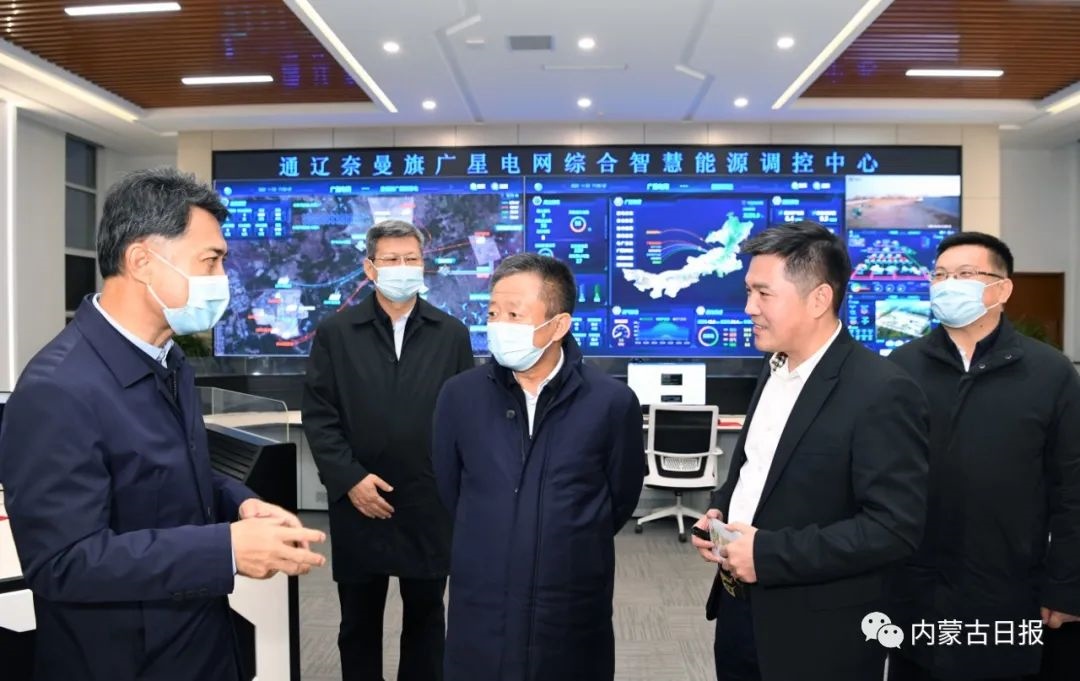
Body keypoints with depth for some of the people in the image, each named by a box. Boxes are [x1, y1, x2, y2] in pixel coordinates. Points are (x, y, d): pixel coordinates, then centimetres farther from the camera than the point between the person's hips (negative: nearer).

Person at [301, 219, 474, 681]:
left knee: (426, 615, 14)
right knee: (359, 621, 14)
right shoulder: (335, 333, 2)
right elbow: (318, 415, -2)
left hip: (431, 503, 1)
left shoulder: (452, 334, 5)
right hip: (360, 502, 0)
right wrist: (348, 477, -11)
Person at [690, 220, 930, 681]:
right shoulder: (774, 369, 6)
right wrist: (720, 510, -1)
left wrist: (769, 554, -22)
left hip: (816, 633, -7)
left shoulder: (882, 392, -19)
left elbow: (895, 527, -22)